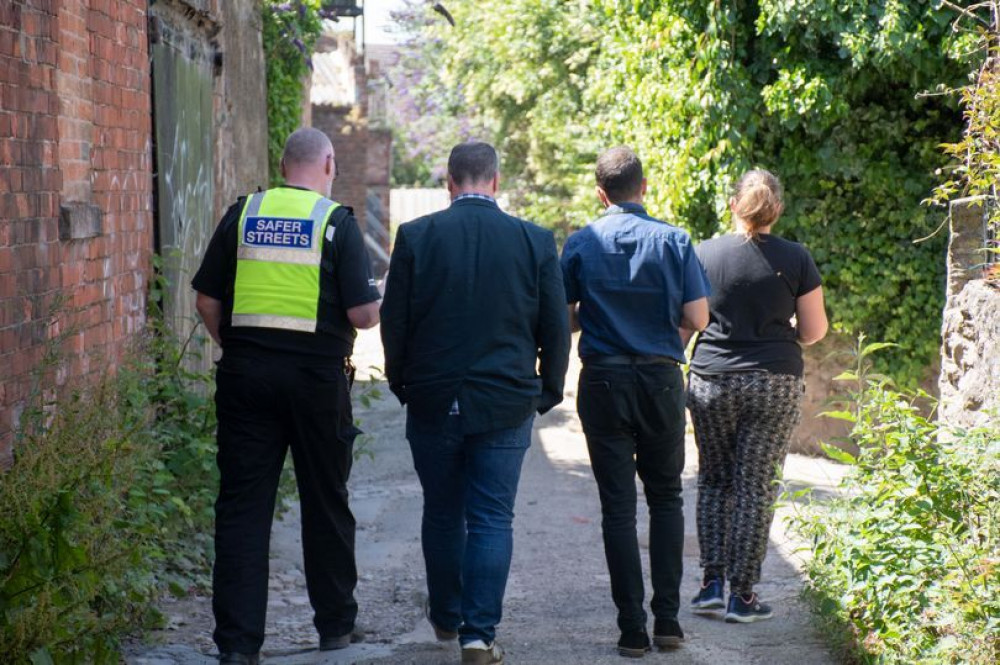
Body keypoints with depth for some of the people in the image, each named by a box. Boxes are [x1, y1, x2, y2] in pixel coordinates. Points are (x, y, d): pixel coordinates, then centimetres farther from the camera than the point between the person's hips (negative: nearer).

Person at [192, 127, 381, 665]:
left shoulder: (243, 214, 4)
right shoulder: (337, 222, -5)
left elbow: (208, 302, 5)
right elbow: (363, 313, -8)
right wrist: (375, 303, 14)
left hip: (245, 375, 2)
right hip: (317, 375, -2)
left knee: (242, 504, 3)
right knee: (325, 503, 12)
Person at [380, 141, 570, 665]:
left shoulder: (415, 237, -5)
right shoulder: (535, 242, -3)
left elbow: (393, 322, -1)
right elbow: (556, 328, 1)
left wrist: (401, 384, 13)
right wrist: (548, 391, 13)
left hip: (432, 401, 1)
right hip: (507, 404, -1)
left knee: (442, 513, 16)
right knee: (492, 519, 3)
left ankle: (445, 617, 30)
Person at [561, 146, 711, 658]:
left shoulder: (581, 244, -3)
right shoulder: (673, 241, -4)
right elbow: (697, 318, -5)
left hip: (604, 381, 0)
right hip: (661, 379, 0)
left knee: (618, 506, 3)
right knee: (665, 497, 14)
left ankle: (633, 628, 2)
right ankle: (667, 617, 8)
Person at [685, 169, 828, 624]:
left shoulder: (704, 254, -3)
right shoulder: (795, 259, -4)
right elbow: (814, 331, 0)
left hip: (711, 381, 1)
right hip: (775, 385, -1)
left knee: (714, 481, 16)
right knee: (755, 487, 4)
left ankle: (712, 582, 9)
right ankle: (742, 596, 6)